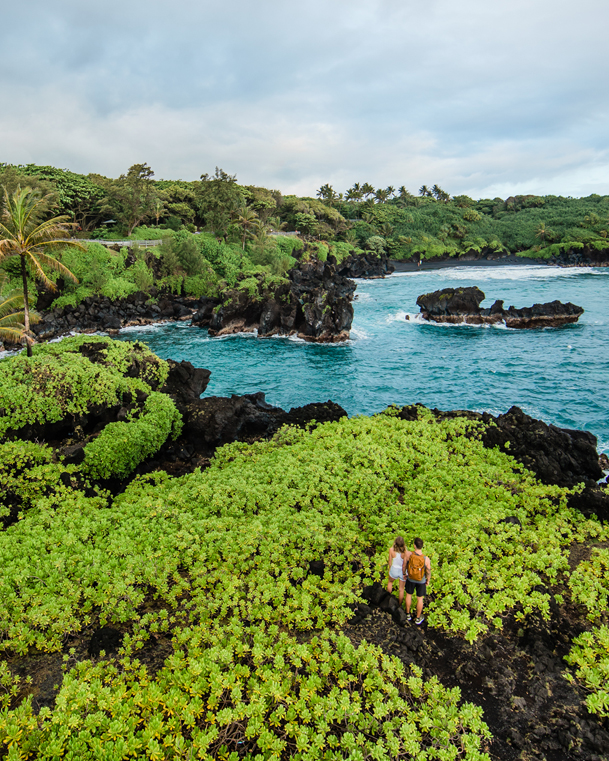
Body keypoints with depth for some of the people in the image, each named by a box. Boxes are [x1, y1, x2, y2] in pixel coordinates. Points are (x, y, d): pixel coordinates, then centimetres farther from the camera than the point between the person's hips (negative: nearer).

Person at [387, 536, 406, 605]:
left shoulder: (391, 549, -24)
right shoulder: (405, 551, -29)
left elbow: (390, 561, -8)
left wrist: (389, 569, 12)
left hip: (394, 570, 1)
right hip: (403, 571, -1)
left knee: (390, 582, 35)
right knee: (401, 589, 23)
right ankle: (400, 604, 40)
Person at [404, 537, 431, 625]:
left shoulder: (408, 553, -35)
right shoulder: (426, 559, -35)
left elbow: (404, 565, -14)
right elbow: (428, 572, -18)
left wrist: (404, 573, 8)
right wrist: (428, 581, 6)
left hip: (410, 578, 1)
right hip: (421, 580, -1)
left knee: (408, 594, 28)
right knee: (420, 598, 24)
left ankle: (408, 614, 49)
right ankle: (418, 618, 44)